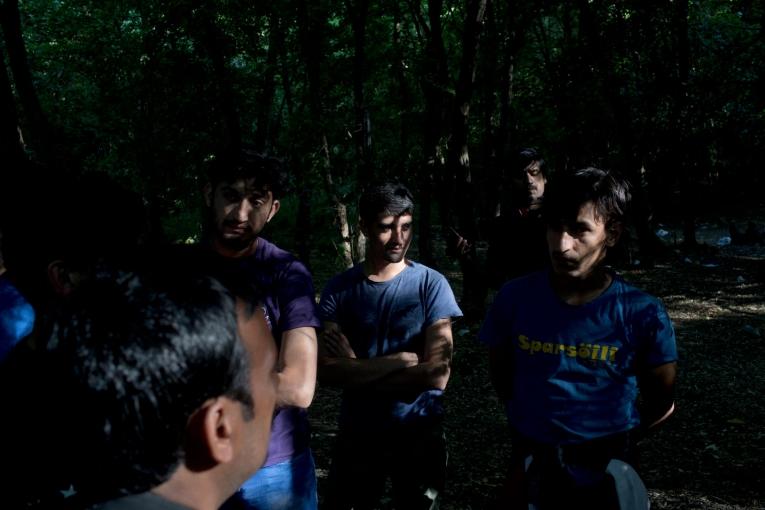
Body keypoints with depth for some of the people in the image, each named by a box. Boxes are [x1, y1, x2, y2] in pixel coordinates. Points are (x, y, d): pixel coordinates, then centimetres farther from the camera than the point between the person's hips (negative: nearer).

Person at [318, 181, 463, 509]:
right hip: (357, 434, 1)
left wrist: (356, 371, -12)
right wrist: (400, 360, -19)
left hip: (419, 435, -1)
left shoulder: (430, 284, -10)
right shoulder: (339, 289, -5)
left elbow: (437, 374, -16)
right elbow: (327, 370, -14)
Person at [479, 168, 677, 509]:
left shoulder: (642, 314, -15)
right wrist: (528, 434, 9)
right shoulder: (515, 298, -11)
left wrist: (611, 443, 6)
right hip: (531, 469, 1)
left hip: (607, 475, -1)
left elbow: (660, 404, 0)